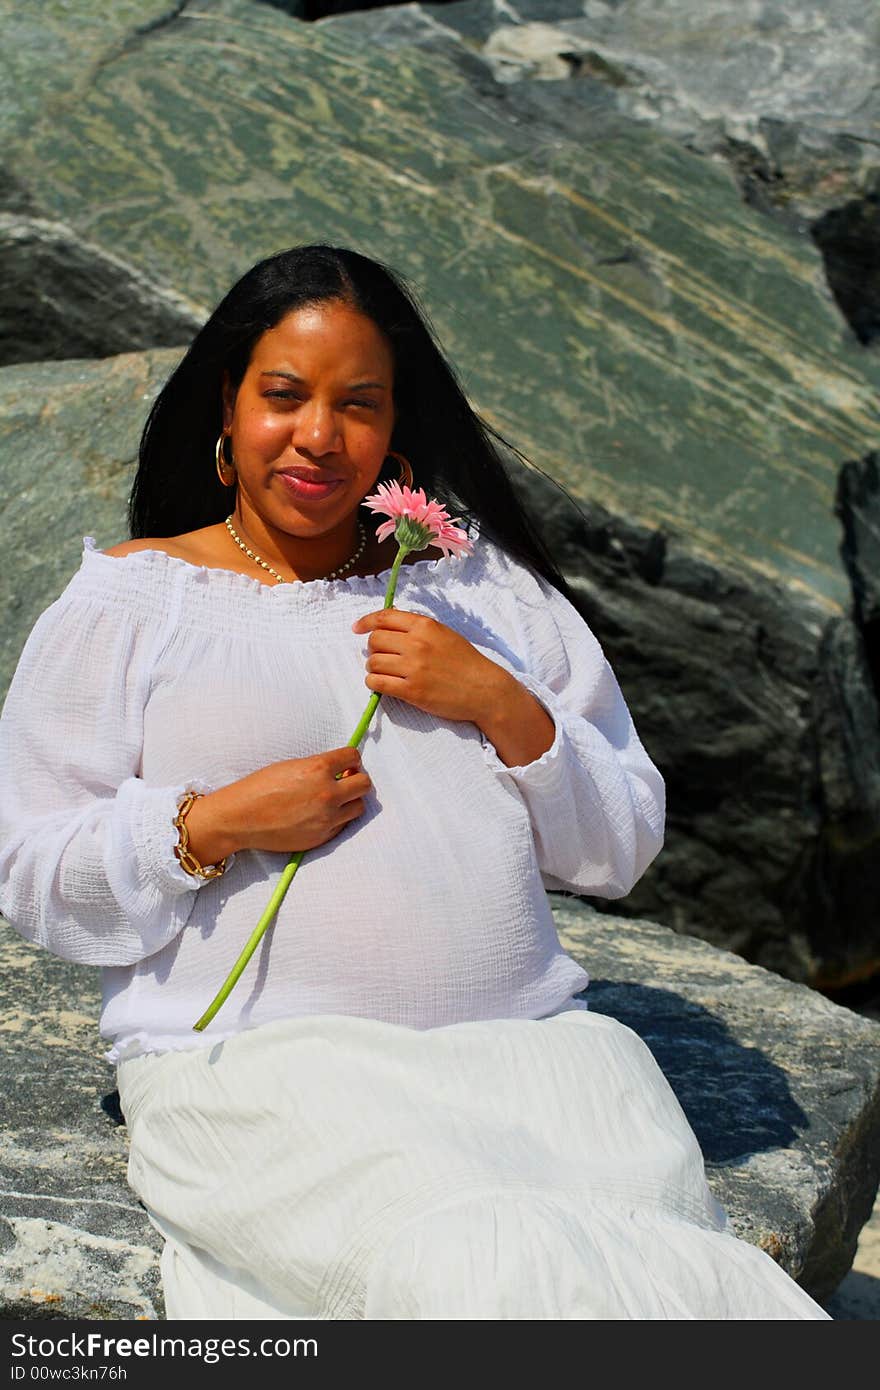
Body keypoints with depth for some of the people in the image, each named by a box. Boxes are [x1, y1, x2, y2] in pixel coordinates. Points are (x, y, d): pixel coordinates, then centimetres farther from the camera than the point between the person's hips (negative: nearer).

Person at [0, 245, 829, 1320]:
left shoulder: (486, 585, 18)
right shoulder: (127, 602, 10)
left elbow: (623, 849, 16)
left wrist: (504, 708, -1)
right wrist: (214, 827, -9)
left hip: (524, 1042, 3)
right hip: (257, 1065, -2)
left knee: (654, 1244, -26)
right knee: (464, 1268, -30)